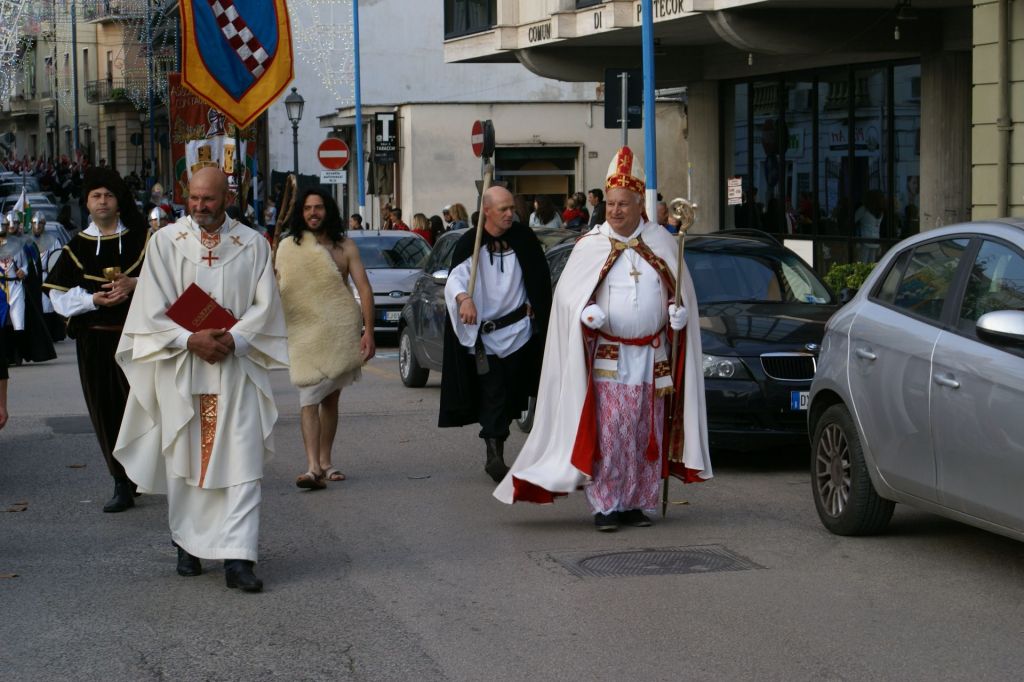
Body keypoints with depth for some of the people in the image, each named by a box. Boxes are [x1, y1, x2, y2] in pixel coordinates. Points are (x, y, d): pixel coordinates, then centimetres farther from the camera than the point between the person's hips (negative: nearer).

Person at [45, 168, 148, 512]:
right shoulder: (76, 247, 8)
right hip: (95, 340, 2)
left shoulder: (141, 238, 4)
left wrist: (134, 285, -14)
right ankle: (123, 485, 9)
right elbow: (58, 294, 6)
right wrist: (94, 300, -10)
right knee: (107, 413, 2)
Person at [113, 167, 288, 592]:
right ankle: (188, 546, 18)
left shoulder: (253, 245, 6)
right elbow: (154, 307, -1)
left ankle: (237, 556, -12)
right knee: (184, 459, 5)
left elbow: (265, 305, 2)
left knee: (241, 461, -8)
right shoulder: (165, 242, 4)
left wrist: (233, 339, -13)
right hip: (180, 367, 0)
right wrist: (190, 340, -15)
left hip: (237, 367, 0)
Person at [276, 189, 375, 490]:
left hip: (341, 331, 2)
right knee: (309, 400, -12)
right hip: (305, 333, -1)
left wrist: (368, 331, -6)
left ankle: (325, 462, 20)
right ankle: (313, 467, -19)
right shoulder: (288, 247, 4)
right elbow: (276, 291, 4)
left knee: (331, 399, 10)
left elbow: (364, 289, 2)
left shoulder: (344, 247, 5)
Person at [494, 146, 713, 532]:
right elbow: (567, 294, 2)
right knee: (607, 432, -8)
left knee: (645, 434, 5)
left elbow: (681, 289, 13)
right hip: (606, 356, -2)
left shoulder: (662, 242, 6)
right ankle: (605, 505, -3)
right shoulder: (590, 246, 1)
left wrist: (679, 310, -7)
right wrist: (586, 313, -17)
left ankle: (636, 503, 13)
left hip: (651, 358, 2)